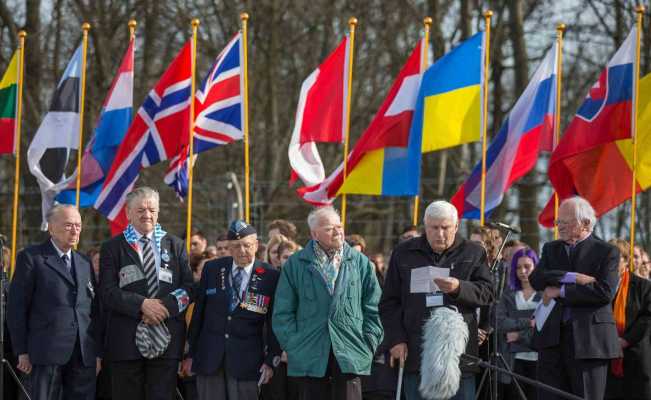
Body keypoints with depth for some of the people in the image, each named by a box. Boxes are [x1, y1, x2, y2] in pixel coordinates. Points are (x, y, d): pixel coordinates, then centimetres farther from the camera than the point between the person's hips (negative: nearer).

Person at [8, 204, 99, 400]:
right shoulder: (31, 258, 2)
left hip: (84, 355, 5)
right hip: (47, 352, -5)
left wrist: (97, 352, 11)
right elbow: (16, 307, -1)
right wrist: (22, 351, -6)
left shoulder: (85, 263, 19)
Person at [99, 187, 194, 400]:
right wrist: (142, 304, -17)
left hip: (166, 341, 1)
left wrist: (165, 305, -12)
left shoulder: (175, 245, 13)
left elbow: (188, 288, 6)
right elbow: (107, 292, -4)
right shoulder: (112, 248, 5)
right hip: (126, 340, -1)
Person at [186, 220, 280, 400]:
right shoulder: (212, 269, 6)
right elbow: (199, 312, 10)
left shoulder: (270, 277, -2)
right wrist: (191, 352, 10)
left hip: (246, 360, -2)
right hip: (209, 357, 2)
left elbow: (274, 323, 2)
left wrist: (271, 360, -2)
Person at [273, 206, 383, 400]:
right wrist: (291, 345, -2)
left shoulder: (360, 262, 9)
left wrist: (369, 344, 2)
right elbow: (283, 312, 7)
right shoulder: (295, 265, 6)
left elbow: (373, 309, 10)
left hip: (349, 356, 0)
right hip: (309, 357, 0)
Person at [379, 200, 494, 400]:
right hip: (416, 353, 1)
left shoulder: (473, 252, 9)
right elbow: (389, 303, 13)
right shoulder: (404, 253, 11)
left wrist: (458, 288, -18)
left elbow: (486, 293, 0)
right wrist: (396, 340, 2)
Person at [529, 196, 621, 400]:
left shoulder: (607, 252, 1)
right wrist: (572, 278, -15)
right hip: (551, 337, 4)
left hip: (588, 338, -4)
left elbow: (605, 291, -14)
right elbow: (536, 279, -2)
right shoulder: (551, 249, 15)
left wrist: (561, 291, -11)